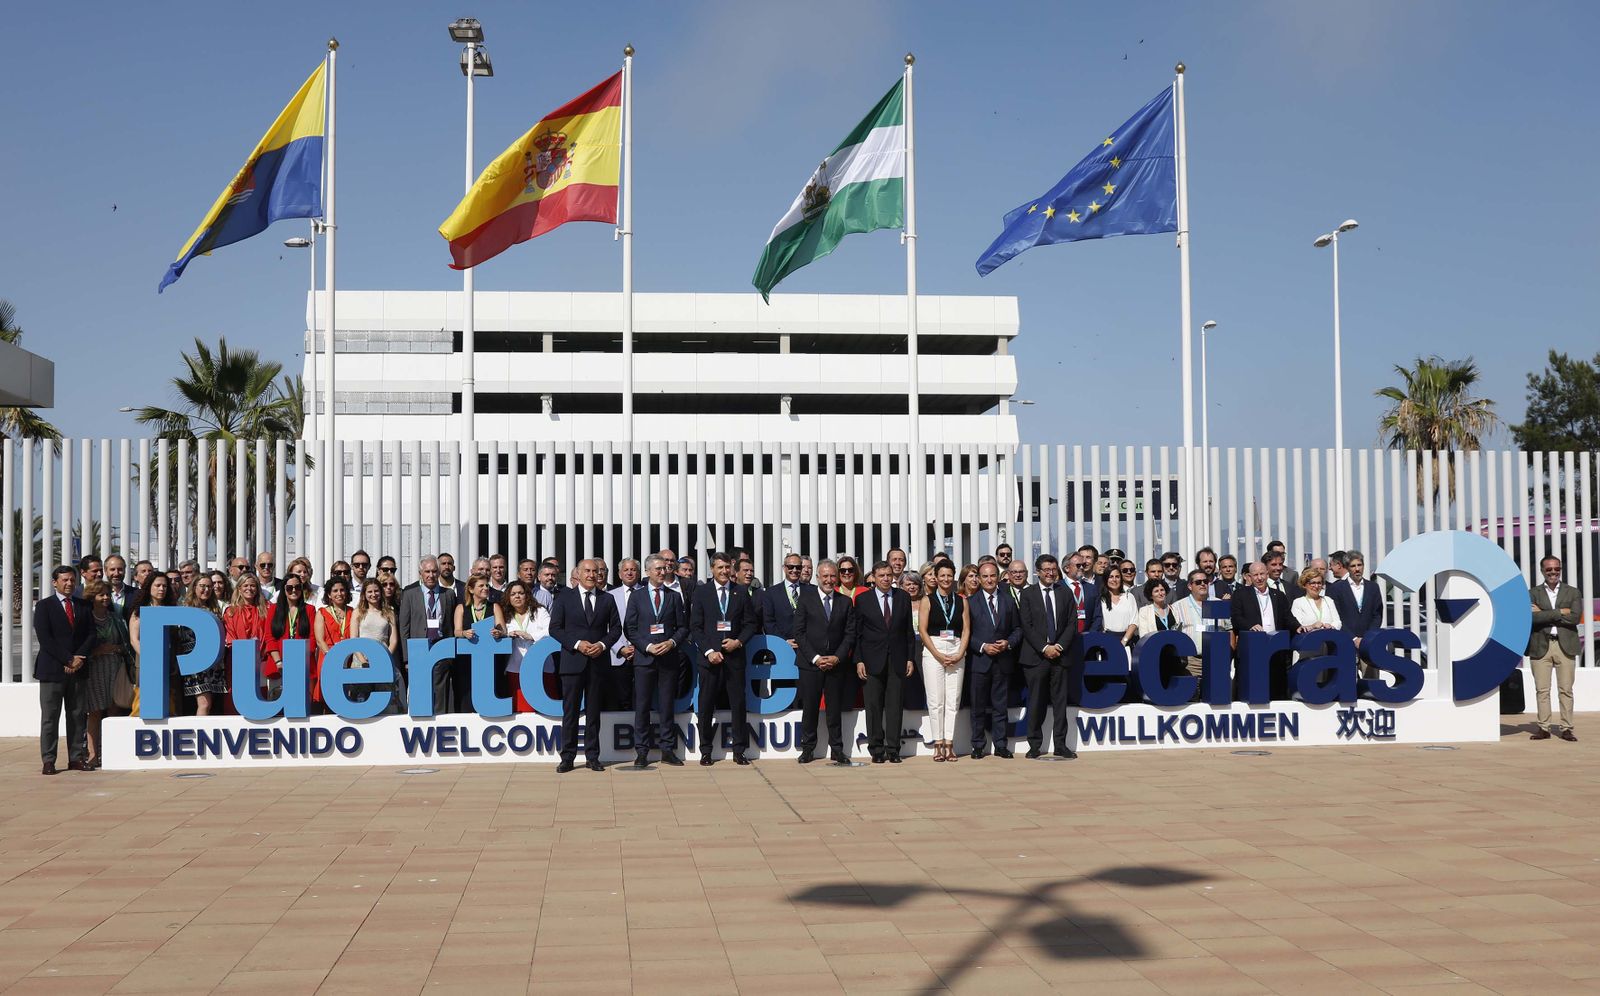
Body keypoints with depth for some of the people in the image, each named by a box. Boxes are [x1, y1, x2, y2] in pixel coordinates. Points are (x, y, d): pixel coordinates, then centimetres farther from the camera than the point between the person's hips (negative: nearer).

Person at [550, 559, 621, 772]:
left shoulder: (607, 599, 9)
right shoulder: (565, 596, 3)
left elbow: (616, 628, 10)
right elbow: (555, 628, -1)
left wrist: (603, 644, -8)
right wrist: (577, 643, -13)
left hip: (598, 661, 2)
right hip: (573, 661, -2)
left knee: (593, 711, 7)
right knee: (570, 711, 0)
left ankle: (592, 757, 12)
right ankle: (567, 757, 5)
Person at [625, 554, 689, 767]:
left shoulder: (674, 596, 10)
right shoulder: (636, 596, 6)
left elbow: (683, 627, 9)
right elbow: (629, 629, 2)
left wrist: (672, 642, -10)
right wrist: (647, 646, -10)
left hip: (669, 657, 1)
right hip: (644, 657, -1)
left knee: (667, 705, 4)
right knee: (642, 705, 0)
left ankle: (667, 750, 10)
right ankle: (641, 751, 5)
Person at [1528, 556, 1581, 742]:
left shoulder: (1572, 593, 9)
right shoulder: (1533, 593, 8)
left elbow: (1575, 617, -7)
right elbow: (1531, 617, -9)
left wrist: (1544, 614, -8)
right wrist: (1560, 613, -11)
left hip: (1565, 646, 0)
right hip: (1540, 646, 0)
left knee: (1566, 689, 0)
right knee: (1542, 690, 1)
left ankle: (1566, 728, 5)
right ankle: (1544, 728, 6)